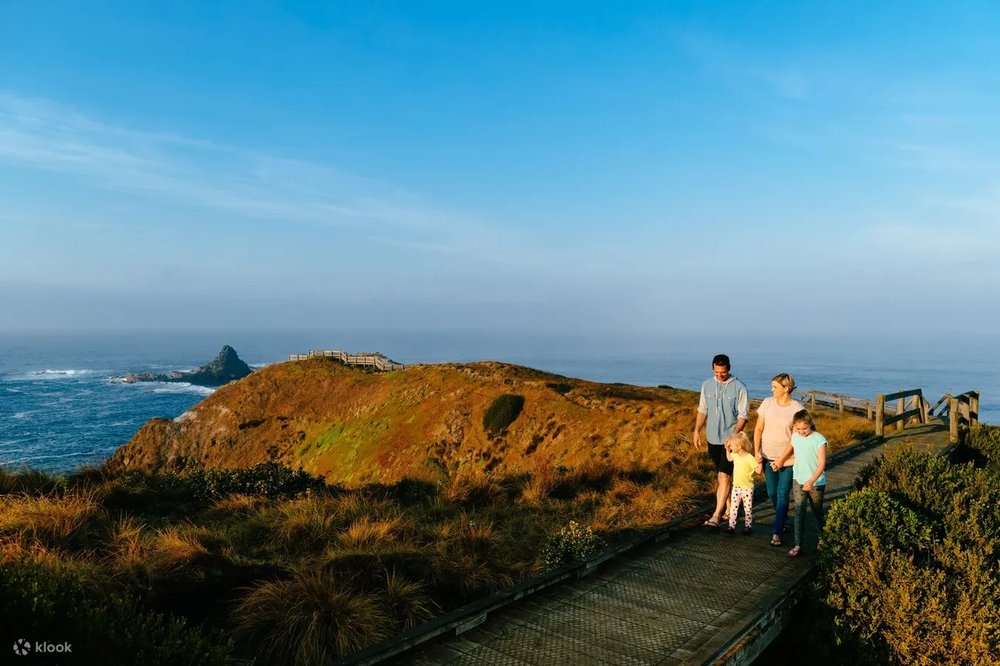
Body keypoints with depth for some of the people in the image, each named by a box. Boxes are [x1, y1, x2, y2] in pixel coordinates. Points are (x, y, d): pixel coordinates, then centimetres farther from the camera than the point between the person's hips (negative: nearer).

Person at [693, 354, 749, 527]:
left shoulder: (739, 387, -8)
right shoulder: (707, 385, 5)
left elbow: (743, 416, -9)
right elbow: (702, 410, 12)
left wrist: (734, 435, -20)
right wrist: (697, 431, 4)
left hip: (730, 439, -5)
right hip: (712, 438, 5)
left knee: (724, 476, -11)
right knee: (721, 475, 15)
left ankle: (716, 515, -12)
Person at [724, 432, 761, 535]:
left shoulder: (750, 458, -18)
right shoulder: (735, 455, 2)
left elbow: (758, 470, -17)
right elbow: (729, 459, 25)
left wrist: (760, 462, -31)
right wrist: (727, 449, 15)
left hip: (747, 488, -5)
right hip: (736, 487, 5)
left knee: (748, 508, 8)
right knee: (733, 507, 3)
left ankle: (747, 526, 21)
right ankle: (731, 526, 7)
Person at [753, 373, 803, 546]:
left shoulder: (797, 409, -11)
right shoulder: (767, 403, -2)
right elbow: (758, 429, 4)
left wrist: (782, 461, -12)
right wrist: (756, 452, -5)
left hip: (788, 459, -3)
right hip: (768, 457, 4)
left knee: (782, 495, -3)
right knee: (772, 493, 11)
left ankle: (777, 533, 1)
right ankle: (782, 520, 37)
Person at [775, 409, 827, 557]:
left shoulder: (819, 439, -17)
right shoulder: (795, 437, -1)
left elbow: (822, 463, -23)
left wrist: (812, 481, -33)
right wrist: (780, 460, 31)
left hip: (816, 482, -3)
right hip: (799, 480, 3)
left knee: (817, 511, 15)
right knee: (799, 511, -4)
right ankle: (798, 545, -4)